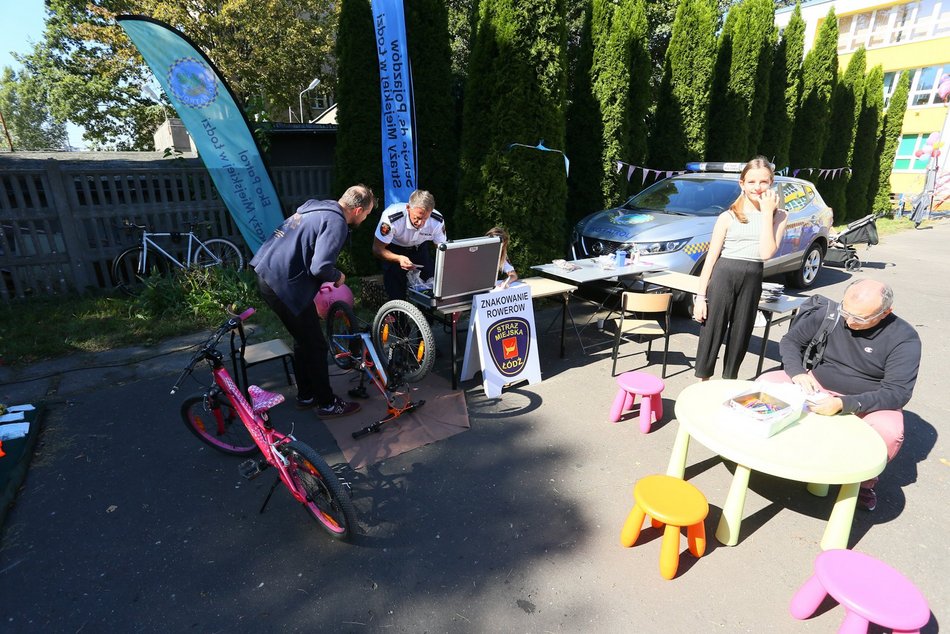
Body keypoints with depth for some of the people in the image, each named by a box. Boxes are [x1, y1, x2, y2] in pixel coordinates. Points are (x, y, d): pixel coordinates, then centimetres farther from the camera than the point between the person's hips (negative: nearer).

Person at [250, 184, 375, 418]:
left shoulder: (317, 207, 14)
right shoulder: (336, 223, -15)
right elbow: (320, 267, -25)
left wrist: (331, 274, 16)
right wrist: (338, 276, -4)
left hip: (268, 274, 10)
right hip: (284, 285, -10)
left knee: (304, 340, 21)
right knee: (316, 346, 4)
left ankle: (306, 395, 35)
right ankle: (327, 403, 18)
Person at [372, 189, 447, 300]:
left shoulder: (438, 221, -27)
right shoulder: (391, 218, -38)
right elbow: (377, 249, -28)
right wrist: (399, 259, -47)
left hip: (420, 249, 3)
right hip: (393, 251, -2)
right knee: (396, 294, -10)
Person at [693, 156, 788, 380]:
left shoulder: (779, 216, 6)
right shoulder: (728, 217, 0)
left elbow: (767, 252, -9)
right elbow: (711, 257, -3)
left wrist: (767, 212, -8)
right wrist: (701, 296, -8)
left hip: (752, 279, 2)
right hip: (723, 276, -2)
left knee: (740, 335, 11)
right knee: (712, 330, -2)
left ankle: (729, 382, 26)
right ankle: (701, 382, 8)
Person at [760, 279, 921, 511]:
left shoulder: (904, 338, -15)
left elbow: (898, 392, -21)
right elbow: (790, 340, 1)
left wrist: (843, 404, -36)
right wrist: (797, 373, -20)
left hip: (869, 401, -2)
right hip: (817, 387, 3)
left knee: (889, 433, -34)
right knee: (766, 383, -19)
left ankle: (864, 481, 0)